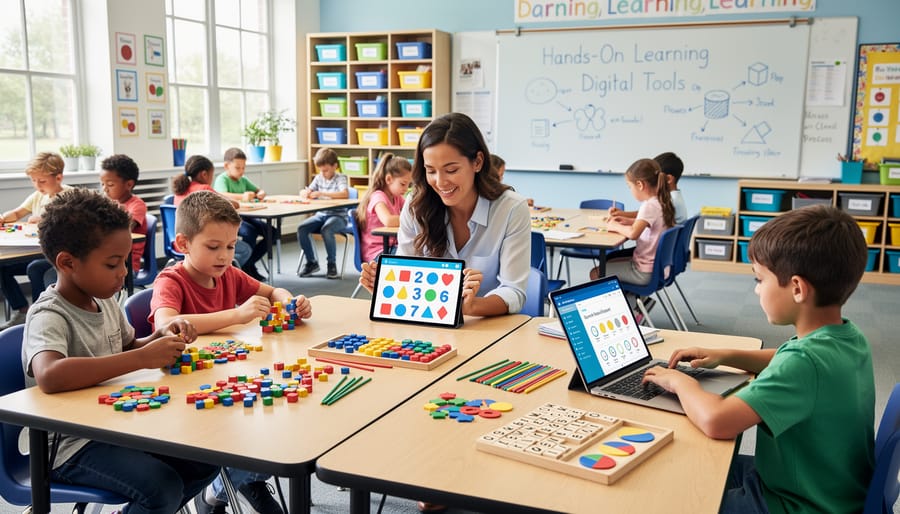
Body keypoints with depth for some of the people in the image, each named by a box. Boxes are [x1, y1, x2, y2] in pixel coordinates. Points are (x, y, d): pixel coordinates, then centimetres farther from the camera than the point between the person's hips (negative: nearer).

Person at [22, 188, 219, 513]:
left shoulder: (105, 301, 3)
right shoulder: (50, 316, -20)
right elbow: (49, 376, -41)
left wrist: (160, 337, -2)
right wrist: (142, 358, -38)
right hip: (70, 447, -8)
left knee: (206, 460, 0)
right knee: (164, 486, -25)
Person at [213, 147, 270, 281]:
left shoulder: (243, 180, 15)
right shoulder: (222, 179, -8)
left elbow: (259, 191, 21)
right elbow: (222, 195, -28)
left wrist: (261, 194, -5)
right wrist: (242, 196, -44)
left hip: (244, 217, 8)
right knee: (250, 232, -33)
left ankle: (250, 264, 5)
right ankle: (244, 269, -18)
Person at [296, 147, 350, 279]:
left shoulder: (340, 178, -5)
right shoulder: (318, 178, 12)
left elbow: (345, 194, -26)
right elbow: (303, 192, 13)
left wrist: (322, 194, -31)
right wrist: (305, 193, -14)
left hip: (338, 216, -6)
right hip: (321, 215, 6)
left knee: (326, 230, -36)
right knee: (301, 229, -18)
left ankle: (332, 264, -16)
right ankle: (312, 262, -1)